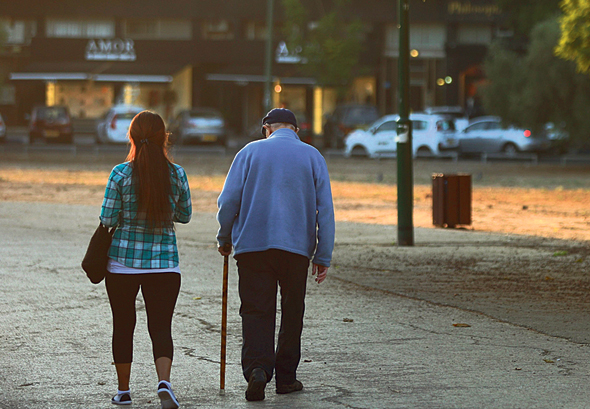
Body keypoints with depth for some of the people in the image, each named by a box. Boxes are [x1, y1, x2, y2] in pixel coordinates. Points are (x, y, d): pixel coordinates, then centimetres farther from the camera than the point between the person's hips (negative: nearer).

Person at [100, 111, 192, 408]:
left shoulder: (121, 174, -9)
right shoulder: (177, 174, -3)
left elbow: (108, 219, -7)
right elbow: (184, 215, 9)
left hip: (123, 261, -1)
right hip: (164, 262, 1)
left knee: (123, 326, 13)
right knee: (161, 327, 2)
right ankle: (164, 382, -21)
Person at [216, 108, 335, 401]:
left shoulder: (250, 152, 6)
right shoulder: (312, 156, 8)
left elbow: (228, 200, 1)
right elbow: (324, 209, 4)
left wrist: (224, 239, 14)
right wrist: (323, 257, 6)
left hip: (252, 244, -1)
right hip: (297, 246, 1)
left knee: (255, 311, -1)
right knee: (292, 312, 13)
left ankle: (257, 368, -21)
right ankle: (286, 377, 17)